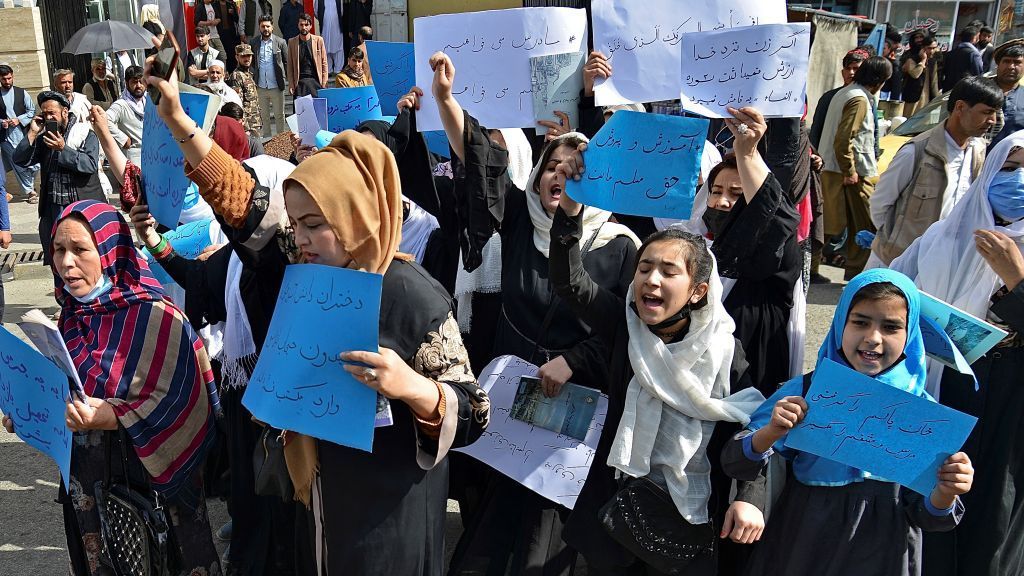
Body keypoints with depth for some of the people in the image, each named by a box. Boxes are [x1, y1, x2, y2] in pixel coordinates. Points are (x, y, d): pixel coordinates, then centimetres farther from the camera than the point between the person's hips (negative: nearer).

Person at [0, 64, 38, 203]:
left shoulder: (21, 92, 5)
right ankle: (29, 191, 13)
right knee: (19, 167, 1)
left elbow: (32, 111, 4)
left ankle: (28, 189, 21)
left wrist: (19, 120, -10)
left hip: (24, 134, 1)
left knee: (33, 165, 0)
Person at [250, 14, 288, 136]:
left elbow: (287, 62, 3)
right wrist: (252, 78, 1)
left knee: (279, 115, 5)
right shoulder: (253, 43, 5)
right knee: (264, 116, 9)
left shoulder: (280, 42, 0)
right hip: (260, 87, 2)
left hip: (276, 86, -2)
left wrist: (288, 79, -2)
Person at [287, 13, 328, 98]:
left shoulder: (318, 40, 5)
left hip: (316, 81, 0)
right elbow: (290, 66, 7)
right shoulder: (292, 42, 7)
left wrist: (324, 83, -1)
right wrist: (291, 85, -2)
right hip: (300, 83, 0)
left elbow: (324, 63, 6)